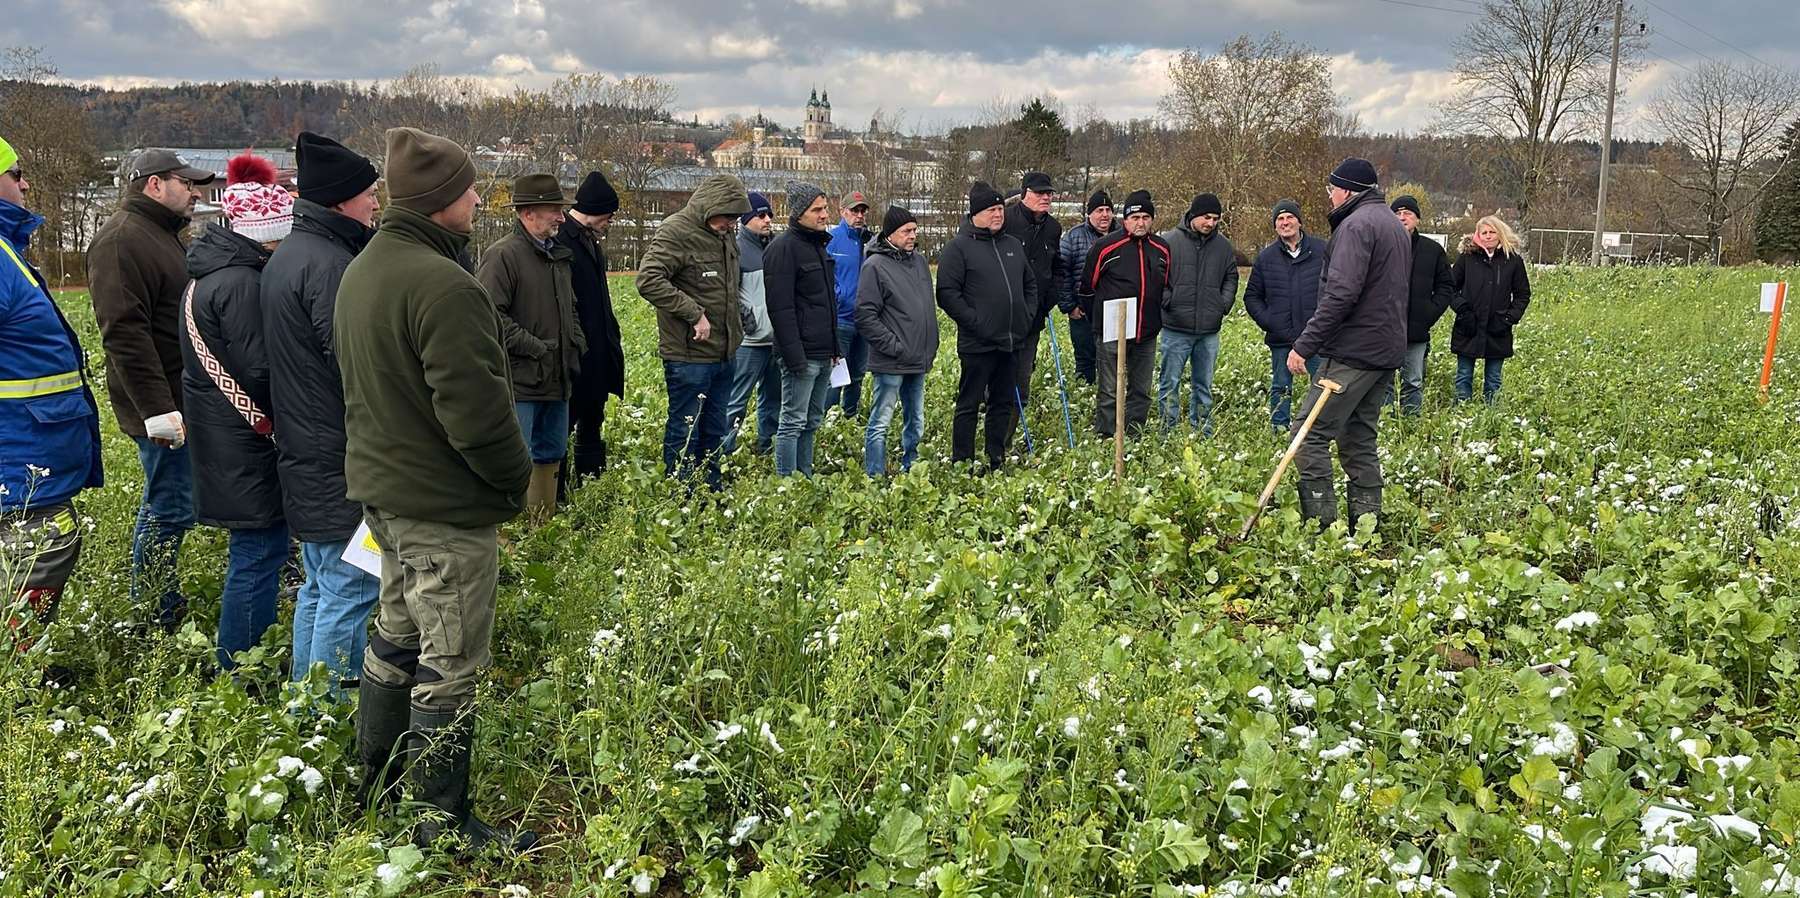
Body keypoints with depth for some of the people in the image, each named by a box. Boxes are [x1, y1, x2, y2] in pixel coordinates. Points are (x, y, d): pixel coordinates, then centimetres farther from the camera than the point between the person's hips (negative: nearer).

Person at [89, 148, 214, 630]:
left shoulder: (162, 234, 19)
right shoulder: (122, 240, -15)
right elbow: (125, 333, -23)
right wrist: (158, 409, -26)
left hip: (180, 401, 11)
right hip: (164, 407, -11)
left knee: (165, 505, 17)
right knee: (170, 510, -5)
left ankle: (163, 609, 28)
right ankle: (154, 622, 5)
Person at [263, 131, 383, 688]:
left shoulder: (287, 256, 15)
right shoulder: (329, 264, -18)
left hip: (302, 453, 11)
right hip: (340, 462, -11)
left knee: (320, 588, 20)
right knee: (350, 591, -3)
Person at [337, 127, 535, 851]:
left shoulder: (361, 271, 9)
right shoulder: (444, 287, -24)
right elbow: (477, 412, -25)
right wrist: (517, 479, -10)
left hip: (381, 489, 10)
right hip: (444, 507, -10)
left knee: (397, 634, 23)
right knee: (450, 664, 1)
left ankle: (375, 782, 37)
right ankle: (444, 823, 13)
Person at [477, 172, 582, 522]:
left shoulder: (558, 254, 15)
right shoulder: (502, 255, -13)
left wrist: (577, 344, 13)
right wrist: (534, 347, -19)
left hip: (557, 380, 9)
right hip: (519, 382, -9)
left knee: (551, 455, 17)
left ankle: (543, 525, 30)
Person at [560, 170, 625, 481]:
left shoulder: (591, 242, 14)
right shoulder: (560, 240, -15)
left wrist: (613, 337, 17)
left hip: (598, 354, 10)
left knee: (592, 424, 16)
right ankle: (557, 499, 6)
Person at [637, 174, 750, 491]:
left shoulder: (725, 235, 12)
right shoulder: (676, 232, -14)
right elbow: (648, 280, -25)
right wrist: (694, 313, -24)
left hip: (722, 354, 8)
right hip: (689, 355, -8)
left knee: (714, 431, 16)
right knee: (685, 431, 1)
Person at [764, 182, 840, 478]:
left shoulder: (819, 244, 16)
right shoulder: (783, 248, -13)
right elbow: (781, 307, -18)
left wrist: (835, 345, 19)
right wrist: (793, 355, -22)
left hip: (824, 354, 9)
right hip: (803, 355, -9)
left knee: (812, 422, 14)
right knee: (793, 423, -4)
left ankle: (805, 478, 22)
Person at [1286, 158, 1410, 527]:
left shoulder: (1357, 224, -11)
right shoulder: (1395, 225, 22)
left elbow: (1340, 293, -22)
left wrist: (1305, 344, -21)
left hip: (1353, 351, -10)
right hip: (1387, 350, 10)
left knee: (1312, 432, -8)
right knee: (1359, 438, 13)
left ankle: (1319, 521, -10)